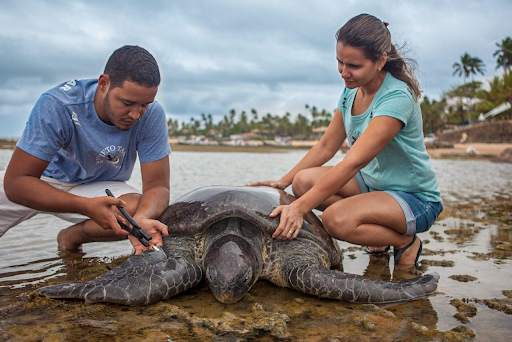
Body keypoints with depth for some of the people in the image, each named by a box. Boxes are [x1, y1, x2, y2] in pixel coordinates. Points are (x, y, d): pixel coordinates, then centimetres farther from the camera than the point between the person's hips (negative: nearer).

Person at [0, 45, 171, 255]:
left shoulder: (151, 115, -25)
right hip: (43, 181, -1)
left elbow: (157, 185, -23)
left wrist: (141, 219, -47)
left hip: (99, 187, 2)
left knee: (140, 210, -28)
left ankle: (71, 236, -1)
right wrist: (87, 206, -43)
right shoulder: (57, 105, -29)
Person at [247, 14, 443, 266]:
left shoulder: (397, 98, -25)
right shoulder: (352, 90, 0)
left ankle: (406, 241, -3)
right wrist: (283, 181, -1)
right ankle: (379, 231, 2)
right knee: (303, 181, -12)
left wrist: (299, 207, -39)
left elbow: (353, 162, -34)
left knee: (337, 219, -32)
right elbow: (326, 146, 6)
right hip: (371, 183, 8)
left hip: (416, 198, -8)